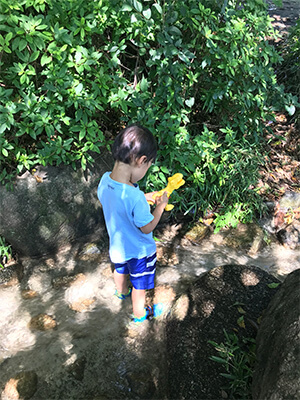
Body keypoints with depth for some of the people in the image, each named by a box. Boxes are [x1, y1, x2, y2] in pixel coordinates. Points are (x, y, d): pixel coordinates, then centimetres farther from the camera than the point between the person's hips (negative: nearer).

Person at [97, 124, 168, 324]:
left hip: (117, 245, 7)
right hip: (139, 250, -7)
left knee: (120, 269, 36)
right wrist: (161, 205, -15)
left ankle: (122, 292, 66)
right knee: (140, 285, 21)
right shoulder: (135, 197, -42)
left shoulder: (105, 180, -19)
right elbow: (147, 227, -26)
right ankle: (140, 313, 46)